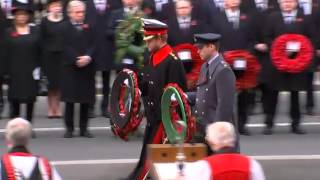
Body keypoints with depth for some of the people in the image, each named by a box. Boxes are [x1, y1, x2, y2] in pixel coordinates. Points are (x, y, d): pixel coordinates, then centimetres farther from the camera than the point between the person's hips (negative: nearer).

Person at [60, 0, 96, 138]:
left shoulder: (88, 27, 11)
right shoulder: (64, 28, 0)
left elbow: (92, 45, 4)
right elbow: (66, 47, -7)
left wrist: (88, 57, -14)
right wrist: (76, 59, -18)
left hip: (87, 68, 3)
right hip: (70, 67, -3)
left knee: (86, 99, 4)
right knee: (70, 99, -1)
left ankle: (84, 128, 11)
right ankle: (69, 128, 5)